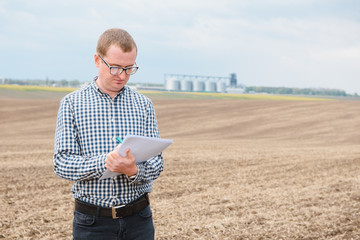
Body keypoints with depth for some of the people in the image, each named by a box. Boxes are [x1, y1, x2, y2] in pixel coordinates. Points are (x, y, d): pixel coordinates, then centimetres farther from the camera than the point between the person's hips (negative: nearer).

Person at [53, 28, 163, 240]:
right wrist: (104, 163, -25)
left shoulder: (144, 105, 5)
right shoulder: (72, 103, -1)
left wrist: (134, 170, -22)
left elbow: (156, 164, 0)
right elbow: (62, 163, -8)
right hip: (92, 222, -2)